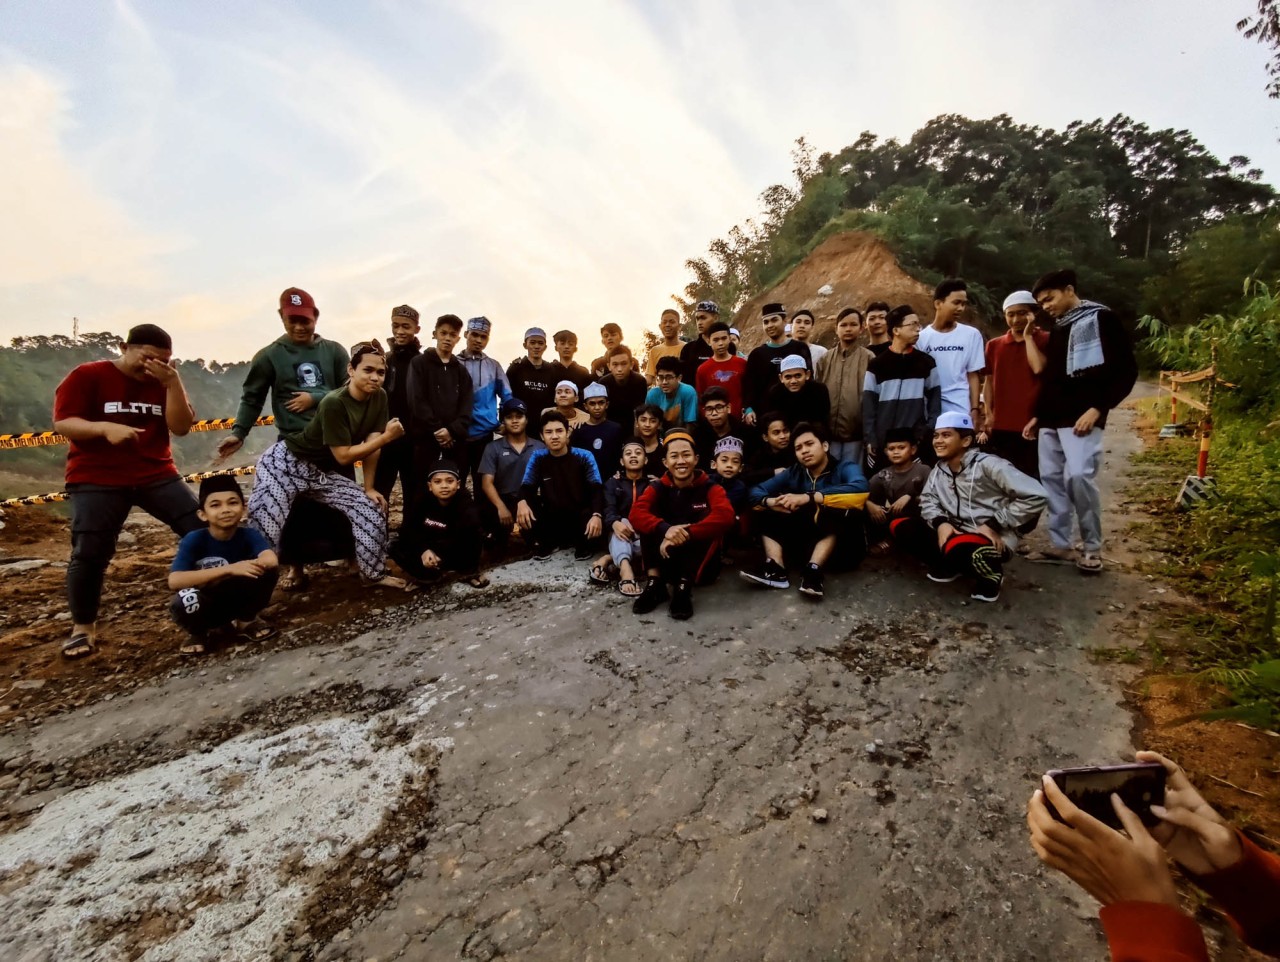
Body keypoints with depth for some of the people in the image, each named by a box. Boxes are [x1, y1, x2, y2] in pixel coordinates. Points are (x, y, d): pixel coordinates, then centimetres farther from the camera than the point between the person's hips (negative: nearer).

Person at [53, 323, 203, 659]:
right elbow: (62, 423, -9)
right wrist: (105, 427, -28)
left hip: (157, 475, 3)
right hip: (96, 479, -3)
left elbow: (181, 427, -6)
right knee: (89, 553, -7)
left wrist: (172, 382, -16)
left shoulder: (165, 383, 7)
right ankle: (83, 628, 13)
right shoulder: (86, 376, -3)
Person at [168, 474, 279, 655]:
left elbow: (271, 560, -35)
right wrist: (228, 569, -42)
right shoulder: (194, 540, -19)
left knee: (268, 570, -26)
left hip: (239, 601, 1)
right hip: (206, 606, -1)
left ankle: (246, 621, 2)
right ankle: (198, 633, 3)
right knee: (184, 602, -35)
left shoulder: (250, 535, -16)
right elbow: (174, 581, -33)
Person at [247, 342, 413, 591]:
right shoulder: (334, 403, -27)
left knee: (372, 510, -1)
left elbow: (371, 445, -5)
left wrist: (369, 488, -5)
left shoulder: (379, 397, -9)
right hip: (285, 463, -6)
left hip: (323, 472, 7)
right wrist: (386, 437, -23)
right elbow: (343, 456, -24)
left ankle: (374, 573, 11)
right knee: (267, 525, -16)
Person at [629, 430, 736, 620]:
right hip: (668, 563, 1)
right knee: (650, 522, -18)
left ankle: (684, 587, -27)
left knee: (712, 525, -26)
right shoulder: (658, 488, -4)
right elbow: (636, 514, -23)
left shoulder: (709, 488, -10)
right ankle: (655, 582, -21)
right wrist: (665, 529, -42)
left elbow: (725, 516, -30)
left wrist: (686, 534, -39)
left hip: (701, 566, -1)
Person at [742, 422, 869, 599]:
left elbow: (860, 490, -33)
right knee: (767, 512, -9)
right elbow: (756, 492, -2)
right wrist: (772, 502, -26)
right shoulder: (793, 473, 1)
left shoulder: (844, 468, -10)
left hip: (843, 544, -4)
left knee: (837, 511, -31)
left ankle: (813, 571, -39)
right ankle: (775, 569, -28)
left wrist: (808, 497, -38)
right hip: (808, 541, 4)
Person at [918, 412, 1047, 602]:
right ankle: (948, 565, 10)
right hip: (957, 532, 7)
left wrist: (993, 525, -16)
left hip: (993, 538, -6)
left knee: (957, 548, -39)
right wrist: (940, 522, -15)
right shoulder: (939, 469, 6)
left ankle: (990, 575, -3)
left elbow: (1035, 497, -17)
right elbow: (927, 500, 6)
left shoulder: (988, 465, -14)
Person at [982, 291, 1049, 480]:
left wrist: (1028, 336, -8)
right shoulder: (994, 345, 12)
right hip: (1000, 427, 3)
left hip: (1033, 426, -3)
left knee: (1032, 479, -1)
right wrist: (988, 414, 4)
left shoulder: (1045, 340, 2)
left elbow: (1040, 368, -16)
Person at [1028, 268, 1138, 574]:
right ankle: (1060, 544, 14)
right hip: (1051, 420, 7)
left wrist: (1098, 408, -17)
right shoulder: (1057, 330, 20)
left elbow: (1126, 371, -8)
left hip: (1081, 418, -7)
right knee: (1051, 480, 5)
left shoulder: (1101, 319, -2)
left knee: (1078, 476, -17)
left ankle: (1092, 548, -2)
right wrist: (1038, 415, 20)